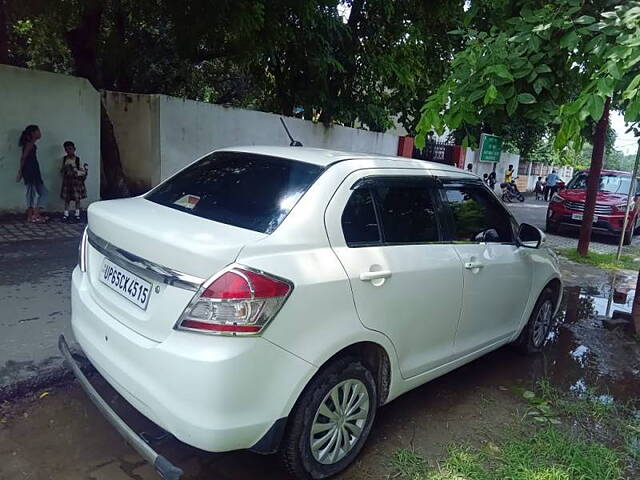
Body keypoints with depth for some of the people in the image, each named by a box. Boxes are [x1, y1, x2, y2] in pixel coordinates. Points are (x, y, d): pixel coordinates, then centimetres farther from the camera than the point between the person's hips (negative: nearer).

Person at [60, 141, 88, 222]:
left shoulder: (78, 159, -9)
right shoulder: (64, 159, 3)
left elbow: (83, 172, -10)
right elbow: (62, 170, 13)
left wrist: (76, 171, -25)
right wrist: (63, 170, -9)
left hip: (76, 181, -3)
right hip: (67, 181, 3)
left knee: (77, 198, 3)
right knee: (66, 198, 7)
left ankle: (77, 214, 16)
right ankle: (66, 214, 17)